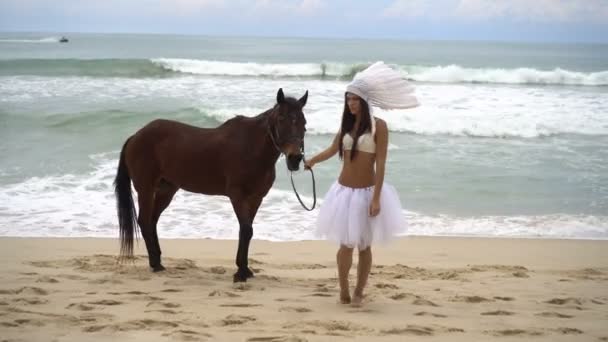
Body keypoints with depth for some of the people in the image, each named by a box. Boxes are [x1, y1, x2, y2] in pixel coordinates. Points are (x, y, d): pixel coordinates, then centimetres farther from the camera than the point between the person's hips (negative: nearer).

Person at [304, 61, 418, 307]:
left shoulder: (378, 126, -10)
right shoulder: (347, 124, 5)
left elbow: (380, 164, -13)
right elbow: (333, 149, 10)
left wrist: (376, 198, -18)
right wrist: (312, 161, -11)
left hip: (366, 192, -4)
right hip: (344, 191, 4)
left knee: (364, 246, 7)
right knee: (346, 244, 7)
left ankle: (358, 292, 21)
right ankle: (343, 291, 21)